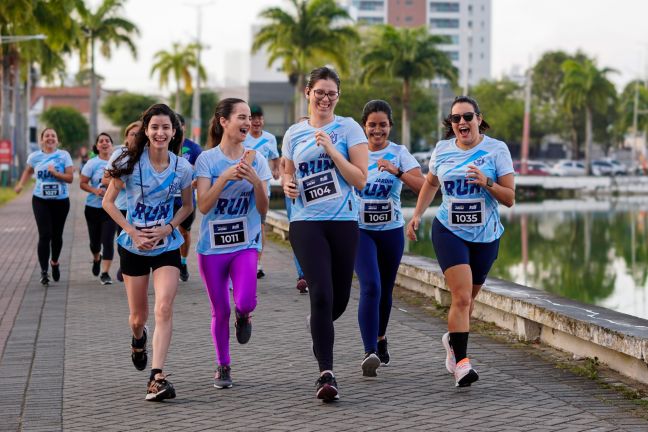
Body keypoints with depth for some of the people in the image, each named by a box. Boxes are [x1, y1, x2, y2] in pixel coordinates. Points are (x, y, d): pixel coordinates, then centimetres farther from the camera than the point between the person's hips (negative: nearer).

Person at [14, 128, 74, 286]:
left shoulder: (64, 155, -6)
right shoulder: (34, 157, 0)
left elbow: (70, 178, -9)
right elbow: (28, 171, 21)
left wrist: (55, 173, -22)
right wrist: (21, 184, 8)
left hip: (61, 201, 0)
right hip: (41, 201, 0)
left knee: (57, 235, 10)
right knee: (45, 235, -10)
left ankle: (55, 262, 38)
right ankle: (44, 272, -6)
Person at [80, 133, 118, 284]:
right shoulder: (92, 164, -4)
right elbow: (82, 183, -4)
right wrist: (95, 190, -21)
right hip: (94, 207, 0)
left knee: (108, 240, -11)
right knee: (95, 240, 13)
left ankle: (105, 273, -4)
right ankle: (96, 259, 47)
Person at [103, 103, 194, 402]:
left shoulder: (182, 168, -5)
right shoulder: (130, 162, -9)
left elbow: (187, 206, 9)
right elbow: (108, 202, -2)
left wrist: (167, 228, -9)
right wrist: (133, 232, -13)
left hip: (167, 246, 0)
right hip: (133, 248, 0)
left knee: (164, 308, -19)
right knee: (138, 316, 10)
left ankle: (157, 376, -20)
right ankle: (138, 339, 48)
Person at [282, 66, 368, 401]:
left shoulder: (349, 129, 1)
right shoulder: (294, 134, 9)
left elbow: (360, 179, -6)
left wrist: (331, 150, -14)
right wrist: (287, 185, 0)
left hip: (343, 222, 0)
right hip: (306, 223, 0)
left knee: (339, 299, 8)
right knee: (322, 295, -15)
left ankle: (318, 325, 45)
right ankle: (326, 374, -13)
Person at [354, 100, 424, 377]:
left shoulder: (399, 153, -1)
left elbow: (422, 186, -13)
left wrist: (397, 171, -27)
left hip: (391, 230, 2)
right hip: (360, 230, -2)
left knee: (385, 291, 13)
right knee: (370, 287, -20)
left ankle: (380, 338, 40)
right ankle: (369, 353, -24)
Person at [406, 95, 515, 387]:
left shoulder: (496, 150, -5)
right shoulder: (442, 149, 2)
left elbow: (509, 199, -7)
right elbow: (430, 183, 22)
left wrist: (486, 183, -24)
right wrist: (417, 215, 12)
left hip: (485, 236, 1)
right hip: (449, 232, -1)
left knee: (467, 298, 14)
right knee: (462, 297, -17)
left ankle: (453, 340, 43)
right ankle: (461, 363, -18)